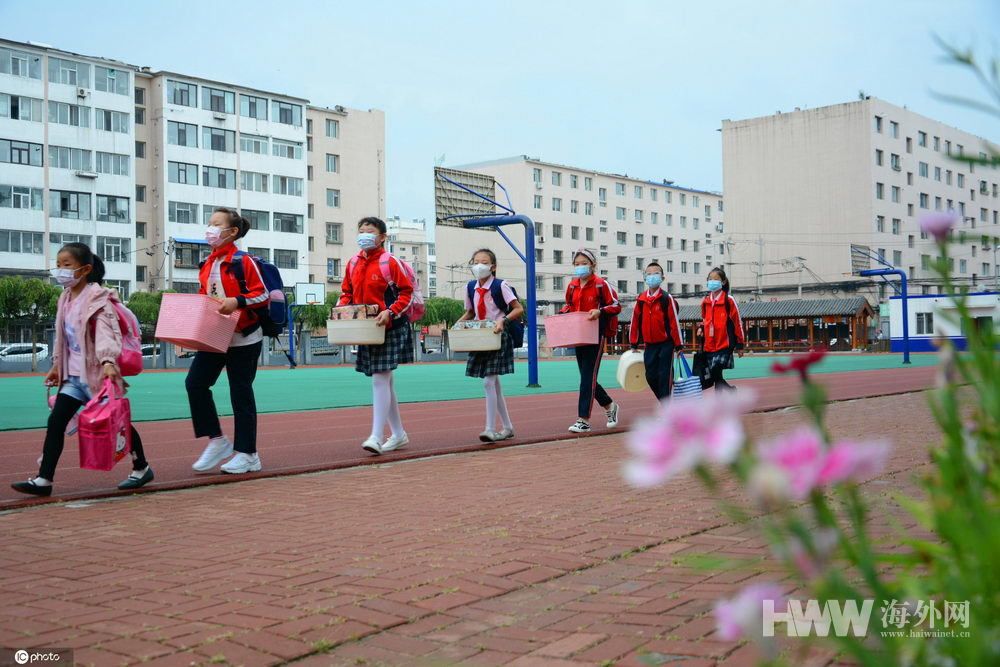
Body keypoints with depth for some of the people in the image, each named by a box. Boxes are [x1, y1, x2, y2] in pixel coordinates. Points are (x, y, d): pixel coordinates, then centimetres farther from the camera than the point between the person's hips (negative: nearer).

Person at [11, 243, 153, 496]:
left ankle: (141, 468, 23)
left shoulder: (98, 298, -13)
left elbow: (106, 331, -26)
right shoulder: (66, 299, 11)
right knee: (55, 421, -2)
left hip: (97, 373, -7)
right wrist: (57, 366, 24)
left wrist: (108, 361, -40)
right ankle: (44, 479, 1)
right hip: (73, 375, 7)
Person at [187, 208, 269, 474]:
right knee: (195, 382, -3)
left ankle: (247, 454, 11)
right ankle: (217, 441, 10)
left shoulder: (243, 261, -10)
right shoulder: (207, 265, 10)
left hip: (243, 339, -7)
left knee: (241, 393, 0)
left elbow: (262, 295, -13)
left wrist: (236, 302, -26)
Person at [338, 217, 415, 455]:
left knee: (380, 380, -12)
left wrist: (390, 312, -22)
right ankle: (398, 434, 23)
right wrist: (341, 308, 0)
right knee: (383, 382, 13)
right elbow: (347, 292, 19)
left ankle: (377, 437, -11)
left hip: (389, 329, -7)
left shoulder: (390, 262, -9)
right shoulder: (353, 263, 9)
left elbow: (407, 292, -9)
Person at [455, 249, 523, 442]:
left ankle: (491, 429, -10)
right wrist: (458, 323, 1)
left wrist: (503, 319, -27)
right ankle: (507, 427, 22)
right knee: (494, 384, 11)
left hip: (497, 337, -6)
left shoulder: (500, 286, -10)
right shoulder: (470, 287, 6)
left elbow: (519, 309, -12)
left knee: (489, 382, -14)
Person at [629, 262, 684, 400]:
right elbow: (635, 321, 9)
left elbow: (674, 322, -8)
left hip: (665, 344, -5)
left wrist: (678, 345, -9)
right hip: (650, 345, 5)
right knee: (650, 376, 6)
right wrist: (634, 344, 9)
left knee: (665, 376, -4)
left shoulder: (667, 298, -7)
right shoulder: (641, 300, 5)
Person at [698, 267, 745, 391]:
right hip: (709, 346, 6)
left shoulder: (729, 300, -6)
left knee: (715, 374, -15)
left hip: (724, 344, -5)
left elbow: (737, 322, -2)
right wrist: (701, 328, 3)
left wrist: (740, 344, -1)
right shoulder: (705, 301, 9)